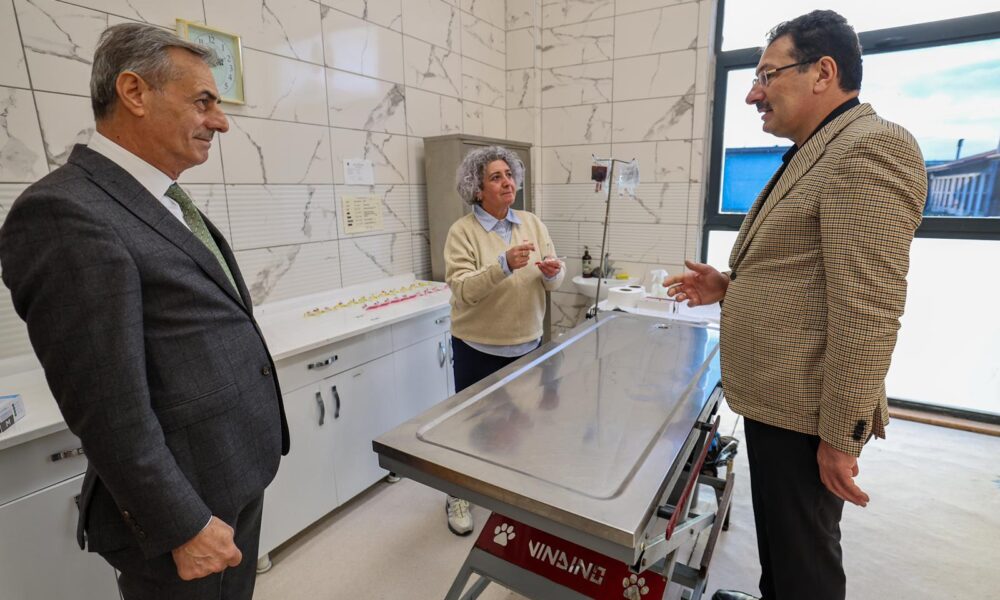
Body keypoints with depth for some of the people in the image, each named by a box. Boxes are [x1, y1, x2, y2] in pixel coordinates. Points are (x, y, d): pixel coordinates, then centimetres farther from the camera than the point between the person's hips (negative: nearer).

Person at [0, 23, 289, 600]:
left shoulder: (168, 203, 8)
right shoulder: (65, 213, -20)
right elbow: (109, 406, -22)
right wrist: (184, 526, -16)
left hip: (240, 472, 8)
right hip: (189, 499, -8)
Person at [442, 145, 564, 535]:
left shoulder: (532, 223, 2)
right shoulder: (462, 232, -12)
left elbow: (552, 282, 3)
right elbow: (463, 290, -23)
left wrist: (552, 272, -20)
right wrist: (504, 264, -36)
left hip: (526, 345, 5)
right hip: (478, 349, -4)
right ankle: (458, 495, 33)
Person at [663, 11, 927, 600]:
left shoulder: (870, 147, -17)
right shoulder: (815, 154, 15)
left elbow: (867, 308, -23)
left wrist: (842, 436, -20)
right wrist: (728, 286, 7)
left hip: (804, 412, -9)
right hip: (776, 397, 9)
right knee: (779, 541, 26)